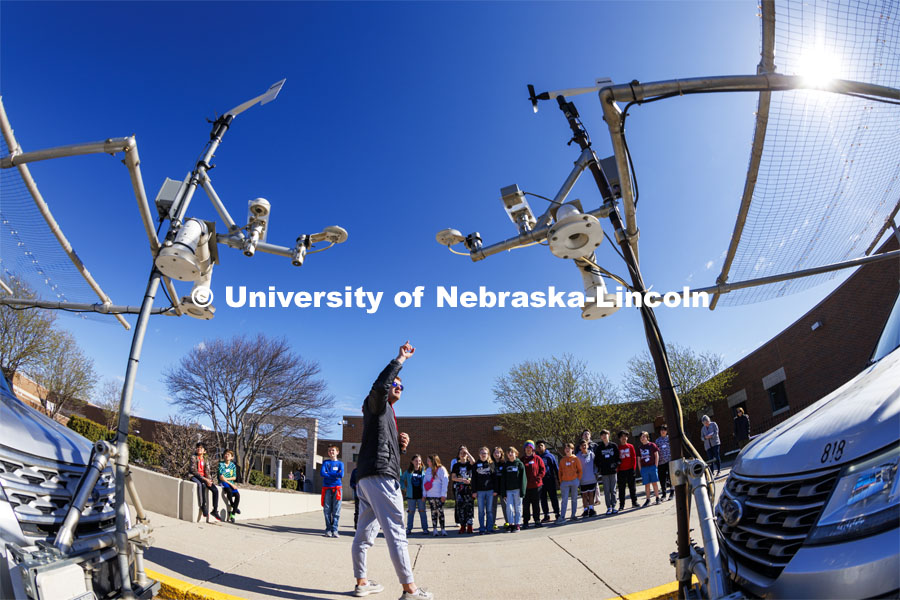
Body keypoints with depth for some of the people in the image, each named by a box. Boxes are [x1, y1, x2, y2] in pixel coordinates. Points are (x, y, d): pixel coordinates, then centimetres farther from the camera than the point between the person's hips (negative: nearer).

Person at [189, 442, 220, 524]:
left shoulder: (206, 460, 14)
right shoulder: (193, 457, 0)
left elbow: (207, 472, 7)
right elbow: (194, 470, -10)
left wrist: (209, 480, -15)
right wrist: (204, 479, -19)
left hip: (204, 478, 5)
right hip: (194, 476, -5)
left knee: (215, 490, -17)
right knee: (202, 485, -38)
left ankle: (215, 510, -13)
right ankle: (203, 508, -32)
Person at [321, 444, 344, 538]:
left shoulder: (340, 463, 11)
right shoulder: (325, 462, 12)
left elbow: (341, 475, -6)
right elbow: (322, 473, -5)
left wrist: (328, 473, -5)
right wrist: (335, 475, -7)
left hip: (337, 488, 0)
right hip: (327, 488, 0)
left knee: (336, 511, -4)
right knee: (327, 510, 0)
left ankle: (334, 530, -1)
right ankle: (328, 530, 7)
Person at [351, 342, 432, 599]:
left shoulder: (388, 416, 28)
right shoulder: (376, 405, 0)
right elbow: (380, 385, -24)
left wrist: (400, 445, 9)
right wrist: (400, 359, -17)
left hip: (366, 477, 10)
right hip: (380, 474, -10)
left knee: (365, 532, 14)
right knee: (395, 531, -10)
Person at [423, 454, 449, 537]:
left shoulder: (441, 469, -6)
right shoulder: (427, 470, 10)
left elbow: (445, 482, -9)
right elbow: (425, 483, 12)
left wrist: (443, 494, -13)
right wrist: (424, 494, 6)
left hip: (439, 495, -4)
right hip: (430, 496, 4)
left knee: (440, 512, -1)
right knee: (433, 512, 7)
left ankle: (442, 529, 8)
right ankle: (435, 529, 14)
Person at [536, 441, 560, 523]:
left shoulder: (549, 456, -1)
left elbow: (556, 467, 1)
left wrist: (558, 479, -3)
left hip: (550, 480, -3)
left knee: (553, 497, 4)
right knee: (543, 499, 8)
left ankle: (557, 514, 15)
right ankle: (546, 515, 17)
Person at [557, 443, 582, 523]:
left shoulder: (575, 459, 2)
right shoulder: (562, 460, 7)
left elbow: (580, 470, 4)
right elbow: (560, 472, 9)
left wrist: (578, 479, -4)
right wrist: (560, 481, 3)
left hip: (574, 481, -1)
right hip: (565, 482, 1)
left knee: (574, 499, 7)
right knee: (564, 499, -4)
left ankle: (573, 515, 17)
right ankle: (562, 517, -6)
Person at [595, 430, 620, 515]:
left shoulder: (614, 446, 6)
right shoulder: (599, 447, 6)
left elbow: (618, 457, 9)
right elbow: (597, 460, 6)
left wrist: (617, 466, -3)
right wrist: (599, 470, -2)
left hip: (613, 471, 0)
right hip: (604, 472, 0)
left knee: (613, 490, 3)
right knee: (606, 490, 1)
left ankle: (613, 506, 11)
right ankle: (609, 508, 7)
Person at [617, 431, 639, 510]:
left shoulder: (630, 446, 6)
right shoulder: (618, 448, 2)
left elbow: (633, 458, 6)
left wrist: (633, 467, -2)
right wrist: (617, 469, -5)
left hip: (630, 469, 1)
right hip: (621, 470, -1)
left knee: (632, 486, 8)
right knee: (621, 488, 2)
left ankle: (634, 502, 19)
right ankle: (621, 505, 6)